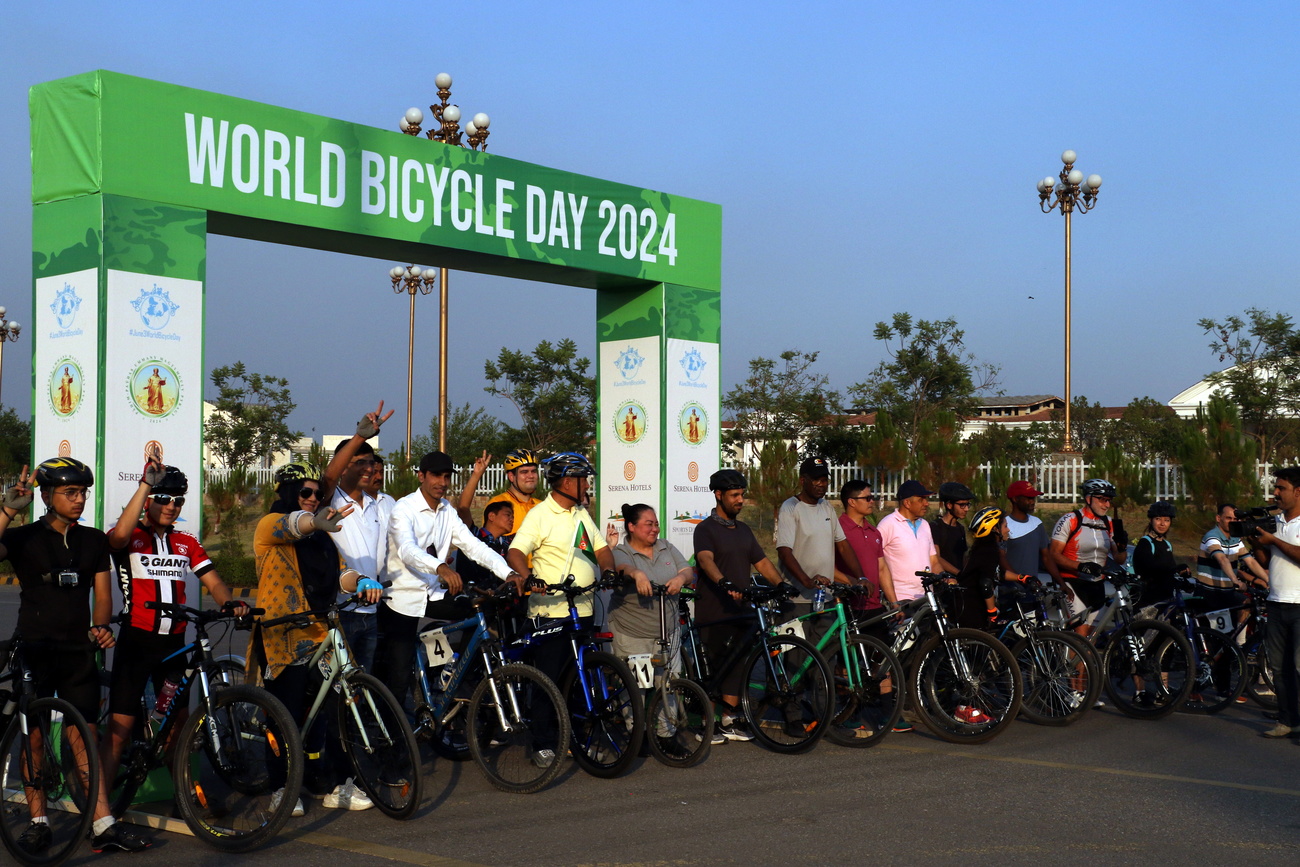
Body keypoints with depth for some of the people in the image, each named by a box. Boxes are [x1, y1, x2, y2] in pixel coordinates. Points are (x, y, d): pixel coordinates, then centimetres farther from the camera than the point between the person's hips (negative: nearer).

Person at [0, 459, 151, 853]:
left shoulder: (94, 540, 11)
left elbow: (102, 594, 11)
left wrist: (100, 626, -6)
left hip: (78, 651, 2)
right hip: (33, 650, -2)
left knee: (85, 736, 1)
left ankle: (103, 826, -1)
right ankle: (38, 822, 14)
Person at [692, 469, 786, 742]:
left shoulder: (743, 530, 17)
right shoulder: (706, 529, -6)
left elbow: (761, 562, 15)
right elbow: (706, 560, -23)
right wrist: (724, 583, -41)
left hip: (740, 610, 6)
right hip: (713, 612, -6)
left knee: (737, 665, 6)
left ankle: (730, 721, 13)